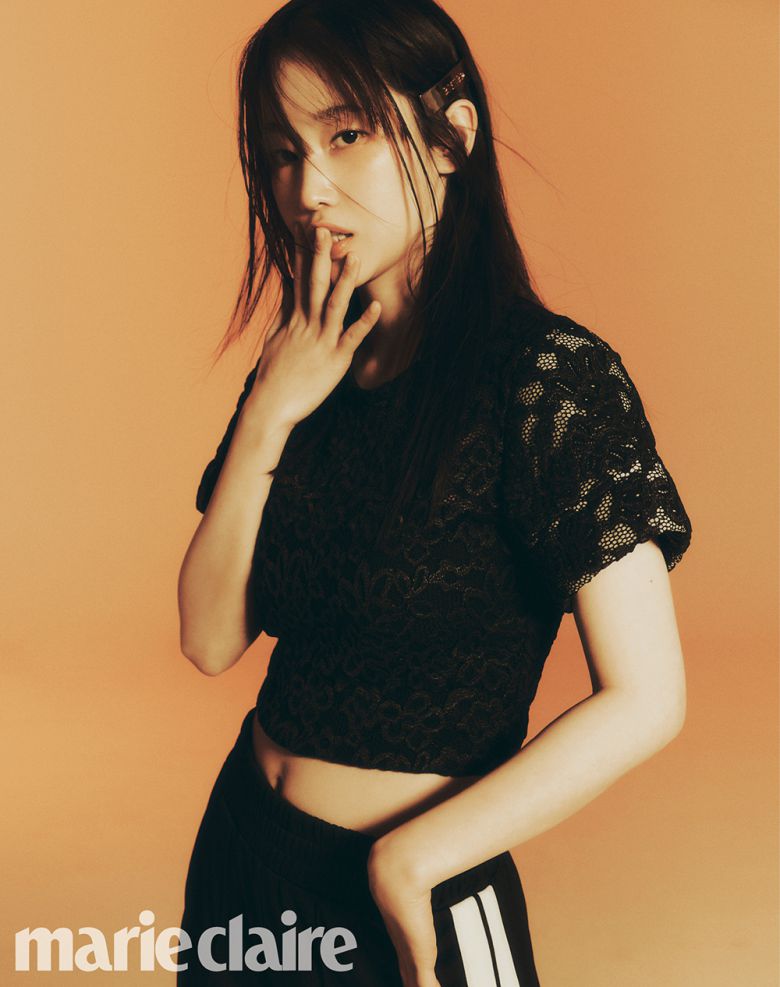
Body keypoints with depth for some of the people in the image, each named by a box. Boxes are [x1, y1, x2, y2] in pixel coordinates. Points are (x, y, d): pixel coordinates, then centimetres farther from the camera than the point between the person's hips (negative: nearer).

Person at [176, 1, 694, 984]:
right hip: (241, 847, 6)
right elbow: (210, 641, -4)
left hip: (410, 900, -6)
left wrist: (407, 861, -14)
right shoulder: (297, 373, 0)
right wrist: (268, 417, -15)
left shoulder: (549, 376, -19)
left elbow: (644, 701, -21)